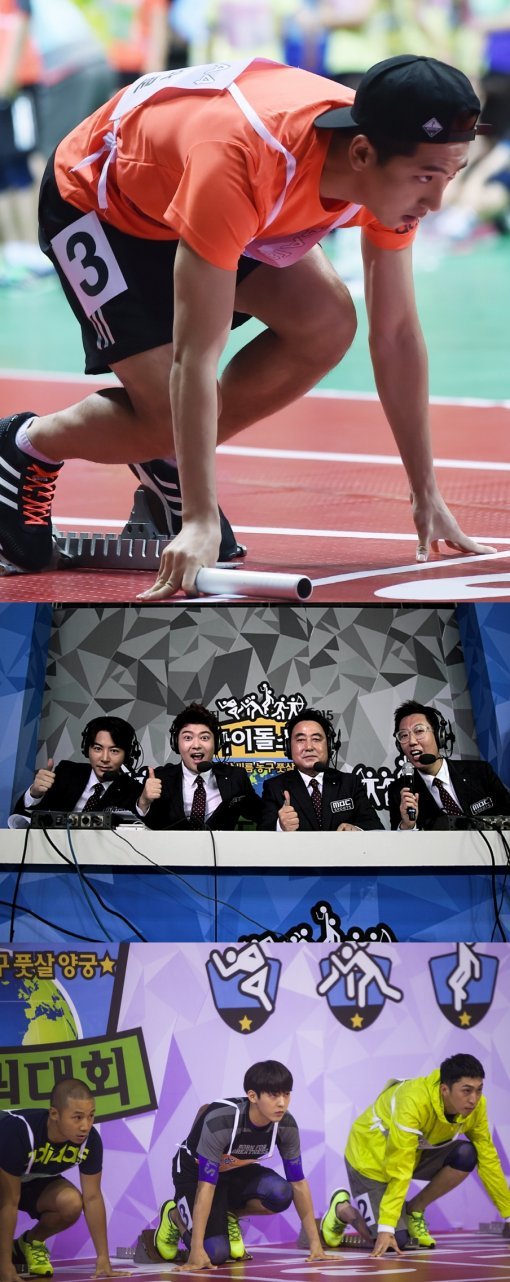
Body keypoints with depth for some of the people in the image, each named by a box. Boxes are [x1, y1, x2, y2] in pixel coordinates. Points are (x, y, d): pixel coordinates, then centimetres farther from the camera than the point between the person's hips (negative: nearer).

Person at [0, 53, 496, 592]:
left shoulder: (394, 168, -24)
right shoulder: (240, 164, -45)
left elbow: (396, 332, -11)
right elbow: (194, 360, -43)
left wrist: (427, 497, -9)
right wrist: (201, 523, -45)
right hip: (94, 200, -7)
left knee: (327, 327, -14)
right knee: (168, 412, -20)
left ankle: (167, 466, 8)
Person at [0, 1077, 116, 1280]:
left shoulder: (90, 1140, -25)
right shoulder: (18, 1131, -39)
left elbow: (93, 1197, -14)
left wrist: (103, 1259, -17)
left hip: (37, 1182, 4)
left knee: (71, 1202, -28)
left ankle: (32, 1242, 2)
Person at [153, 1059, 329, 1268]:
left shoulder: (286, 1125, -21)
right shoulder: (220, 1122, -36)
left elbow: (298, 1183, -10)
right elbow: (206, 1187, -36)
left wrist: (314, 1243, -12)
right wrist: (197, 1251, -38)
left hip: (238, 1172, 4)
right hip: (195, 1172, -4)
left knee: (280, 1195, -29)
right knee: (215, 1253, -21)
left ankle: (229, 1216, 3)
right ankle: (174, 1215, 11)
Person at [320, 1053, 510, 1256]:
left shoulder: (476, 1105, -19)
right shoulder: (414, 1102, -37)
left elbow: (488, 1158, -7)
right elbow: (399, 1170, -38)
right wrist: (386, 1229, -40)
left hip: (419, 1152, 6)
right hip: (371, 1154, -6)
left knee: (466, 1155, -23)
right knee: (395, 1240, -16)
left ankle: (414, 1211, 0)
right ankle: (341, 1210, 14)